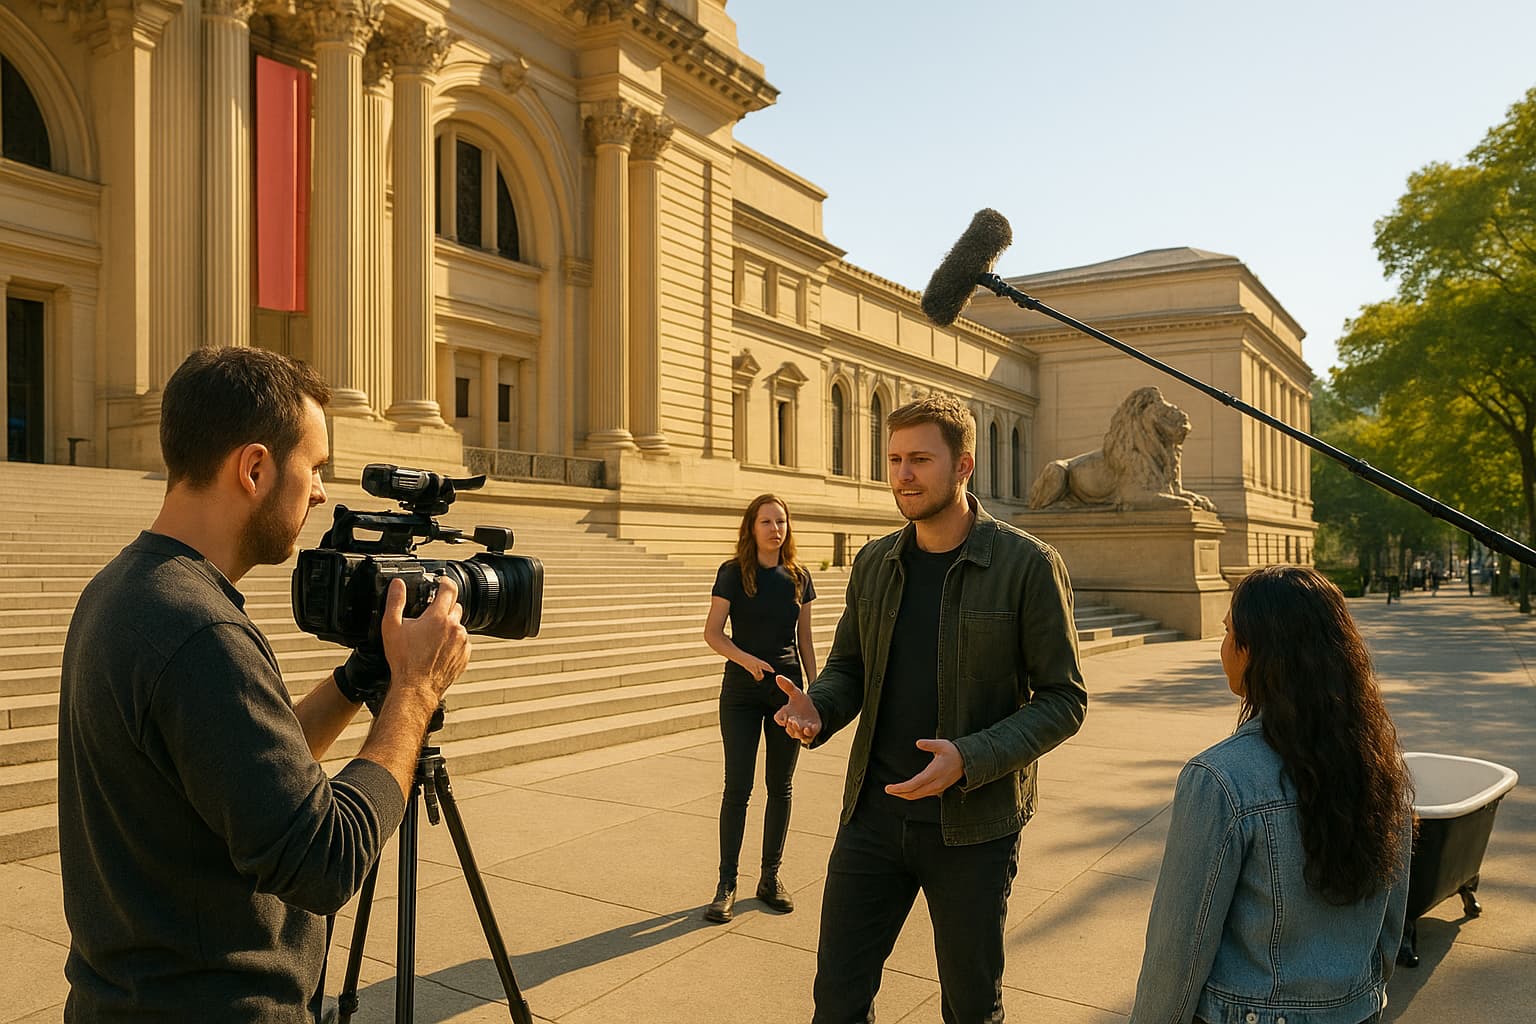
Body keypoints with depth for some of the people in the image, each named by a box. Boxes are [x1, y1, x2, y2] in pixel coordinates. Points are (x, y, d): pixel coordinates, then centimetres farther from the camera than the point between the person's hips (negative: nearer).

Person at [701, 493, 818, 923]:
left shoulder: (798, 577, 5)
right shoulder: (733, 573, -5)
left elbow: (805, 640, 10)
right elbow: (712, 633, -6)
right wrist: (746, 659, -23)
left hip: (787, 689, 3)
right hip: (742, 691, -3)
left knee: (780, 787, 9)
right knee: (737, 788, -2)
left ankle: (770, 877, 22)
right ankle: (727, 885, 8)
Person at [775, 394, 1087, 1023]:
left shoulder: (1028, 565, -11)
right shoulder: (874, 563, 3)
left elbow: (1064, 699, -10)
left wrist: (970, 760, -24)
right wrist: (816, 711, -12)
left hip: (974, 825, -3)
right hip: (873, 813, 4)